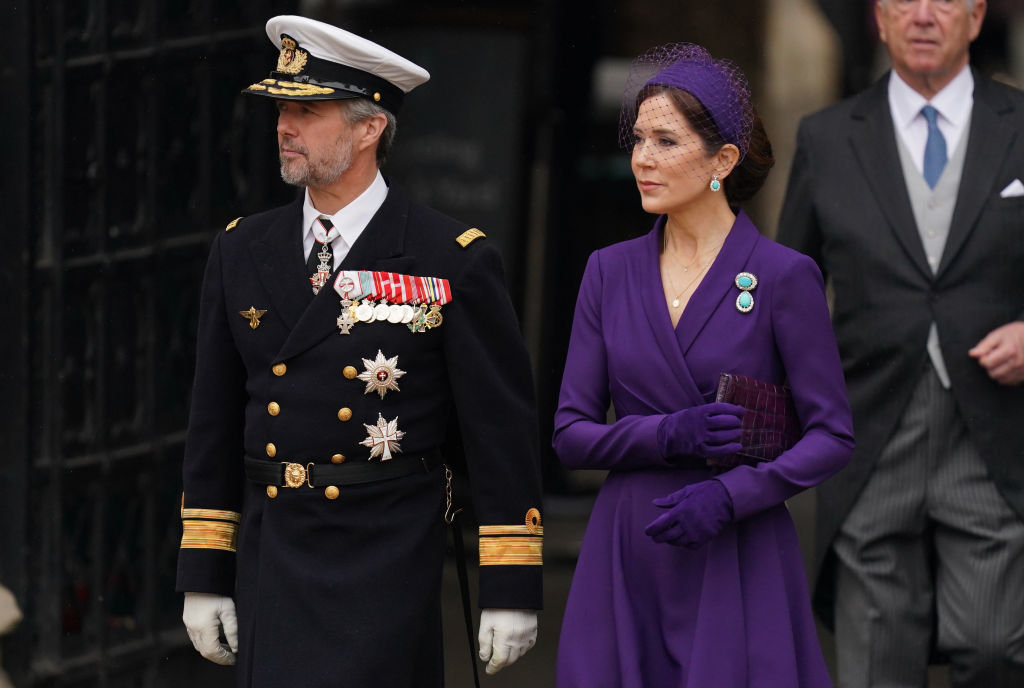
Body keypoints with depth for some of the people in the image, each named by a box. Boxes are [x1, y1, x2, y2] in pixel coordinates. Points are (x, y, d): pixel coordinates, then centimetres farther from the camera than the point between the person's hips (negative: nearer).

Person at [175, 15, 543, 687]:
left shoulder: (456, 262, -4)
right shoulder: (242, 252, 10)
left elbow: (504, 431, -4)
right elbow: (216, 425, 13)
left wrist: (512, 591, -7)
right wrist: (204, 576, 11)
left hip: (387, 564, -5)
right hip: (270, 568, 5)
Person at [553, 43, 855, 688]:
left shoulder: (784, 276, -4)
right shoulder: (610, 272, 8)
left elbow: (833, 435, -5)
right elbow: (571, 434, 6)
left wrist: (732, 494, -19)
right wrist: (670, 435, -12)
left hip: (740, 557, -3)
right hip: (627, 559, 3)